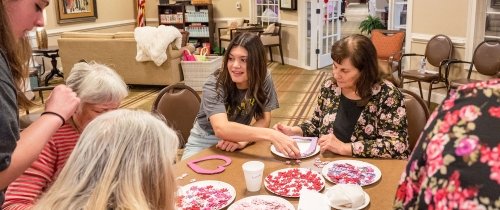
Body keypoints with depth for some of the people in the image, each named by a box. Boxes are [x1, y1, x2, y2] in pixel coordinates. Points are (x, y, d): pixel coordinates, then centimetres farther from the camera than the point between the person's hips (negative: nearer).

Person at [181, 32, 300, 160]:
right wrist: (270, 134, -50)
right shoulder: (215, 85, -25)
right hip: (205, 143, -3)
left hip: (235, 145, 3)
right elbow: (221, 128, -40)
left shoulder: (264, 79, -13)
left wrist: (243, 140, -31)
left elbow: (264, 120, -11)